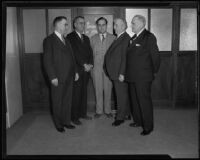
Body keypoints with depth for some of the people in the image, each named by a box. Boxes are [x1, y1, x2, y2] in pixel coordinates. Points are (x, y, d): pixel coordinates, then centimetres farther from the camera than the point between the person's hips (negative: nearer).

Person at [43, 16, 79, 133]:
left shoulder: (66, 41, 16)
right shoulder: (49, 40, -7)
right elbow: (47, 61, -12)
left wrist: (75, 71, 11)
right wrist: (52, 77, -16)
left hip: (69, 77, 7)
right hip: (58, 78, -6)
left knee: (67, 101, 13)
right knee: (57, 102, 6)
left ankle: (66, 121, 26)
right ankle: (58, 124, 20)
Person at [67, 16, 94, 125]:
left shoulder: (86, 38, 19)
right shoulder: (70, 37, -3)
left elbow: (90, 52, 13)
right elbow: (74, 53, -12)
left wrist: (90, 64, -3)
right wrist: (84, 65, -14)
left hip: (86, 70, 6)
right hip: (76, 70, -6)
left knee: (84, 92, 10)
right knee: (76, 93, -3)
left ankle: (83, 113, 22)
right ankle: (74, 117, 6)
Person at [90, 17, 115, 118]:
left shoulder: (113, 38, 6)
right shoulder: (93, 39, 11)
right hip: (96, 68, 1)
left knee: (108, 90, 3)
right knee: (98, 90, 4)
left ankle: (107, 110, 17)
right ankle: (99, 111, 16)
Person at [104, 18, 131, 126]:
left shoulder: (126, 39, -14)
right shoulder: (118, 38, 15)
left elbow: (125, 58, -19)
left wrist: (122, 73, -21)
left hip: (120, 73, -9)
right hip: (115, 73, 9)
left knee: (121, 95, 2)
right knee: (123, 94, 17)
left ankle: (120, 117, 13)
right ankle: (126, 113, 29)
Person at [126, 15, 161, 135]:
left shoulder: (149, 37, -10)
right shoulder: (133, 38, 14)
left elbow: (155, 56, -8)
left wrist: (154, 71, 1)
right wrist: (128, 73, 13)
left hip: (143, 77, -8)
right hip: (133, 76, 8)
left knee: (144, 100, -1)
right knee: (135, 100, 17)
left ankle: (148, 126, 11)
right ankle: (138, 121, 33)